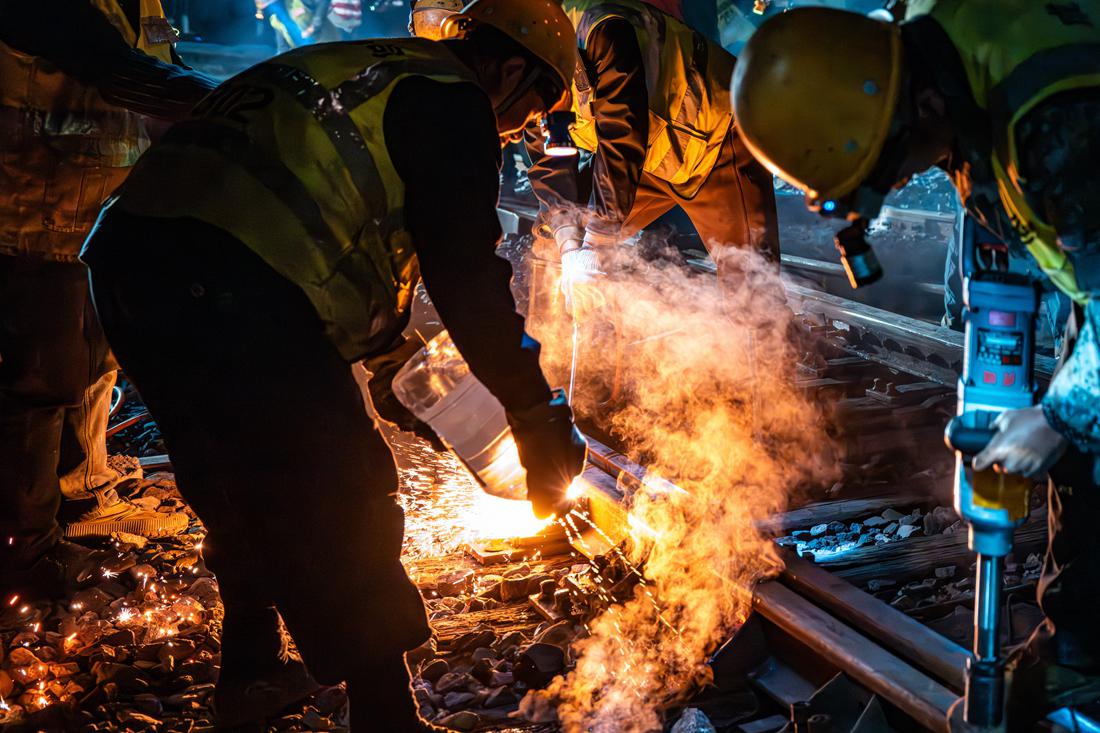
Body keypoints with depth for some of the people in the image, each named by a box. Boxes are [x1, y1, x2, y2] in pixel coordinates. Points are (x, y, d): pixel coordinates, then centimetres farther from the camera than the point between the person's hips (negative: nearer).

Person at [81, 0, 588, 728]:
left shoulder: (356, 71, 27)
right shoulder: (448, 99, 0)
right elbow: (467, 274, -6)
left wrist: (387, 341, 43)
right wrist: (538, 414, 1)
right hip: (235, 293, -10)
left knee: (241, 486, 26)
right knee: (339, 519, 2)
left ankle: (249, 674, 43)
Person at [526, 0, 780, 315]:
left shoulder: (600, 31, -33)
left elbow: (622, 138, -36)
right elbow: (550, 165, -4)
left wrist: (592, 250, -35)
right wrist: (569, 247, -18)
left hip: (718, 139, -7)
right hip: (651, 159, 7)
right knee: (553, 243, 3)